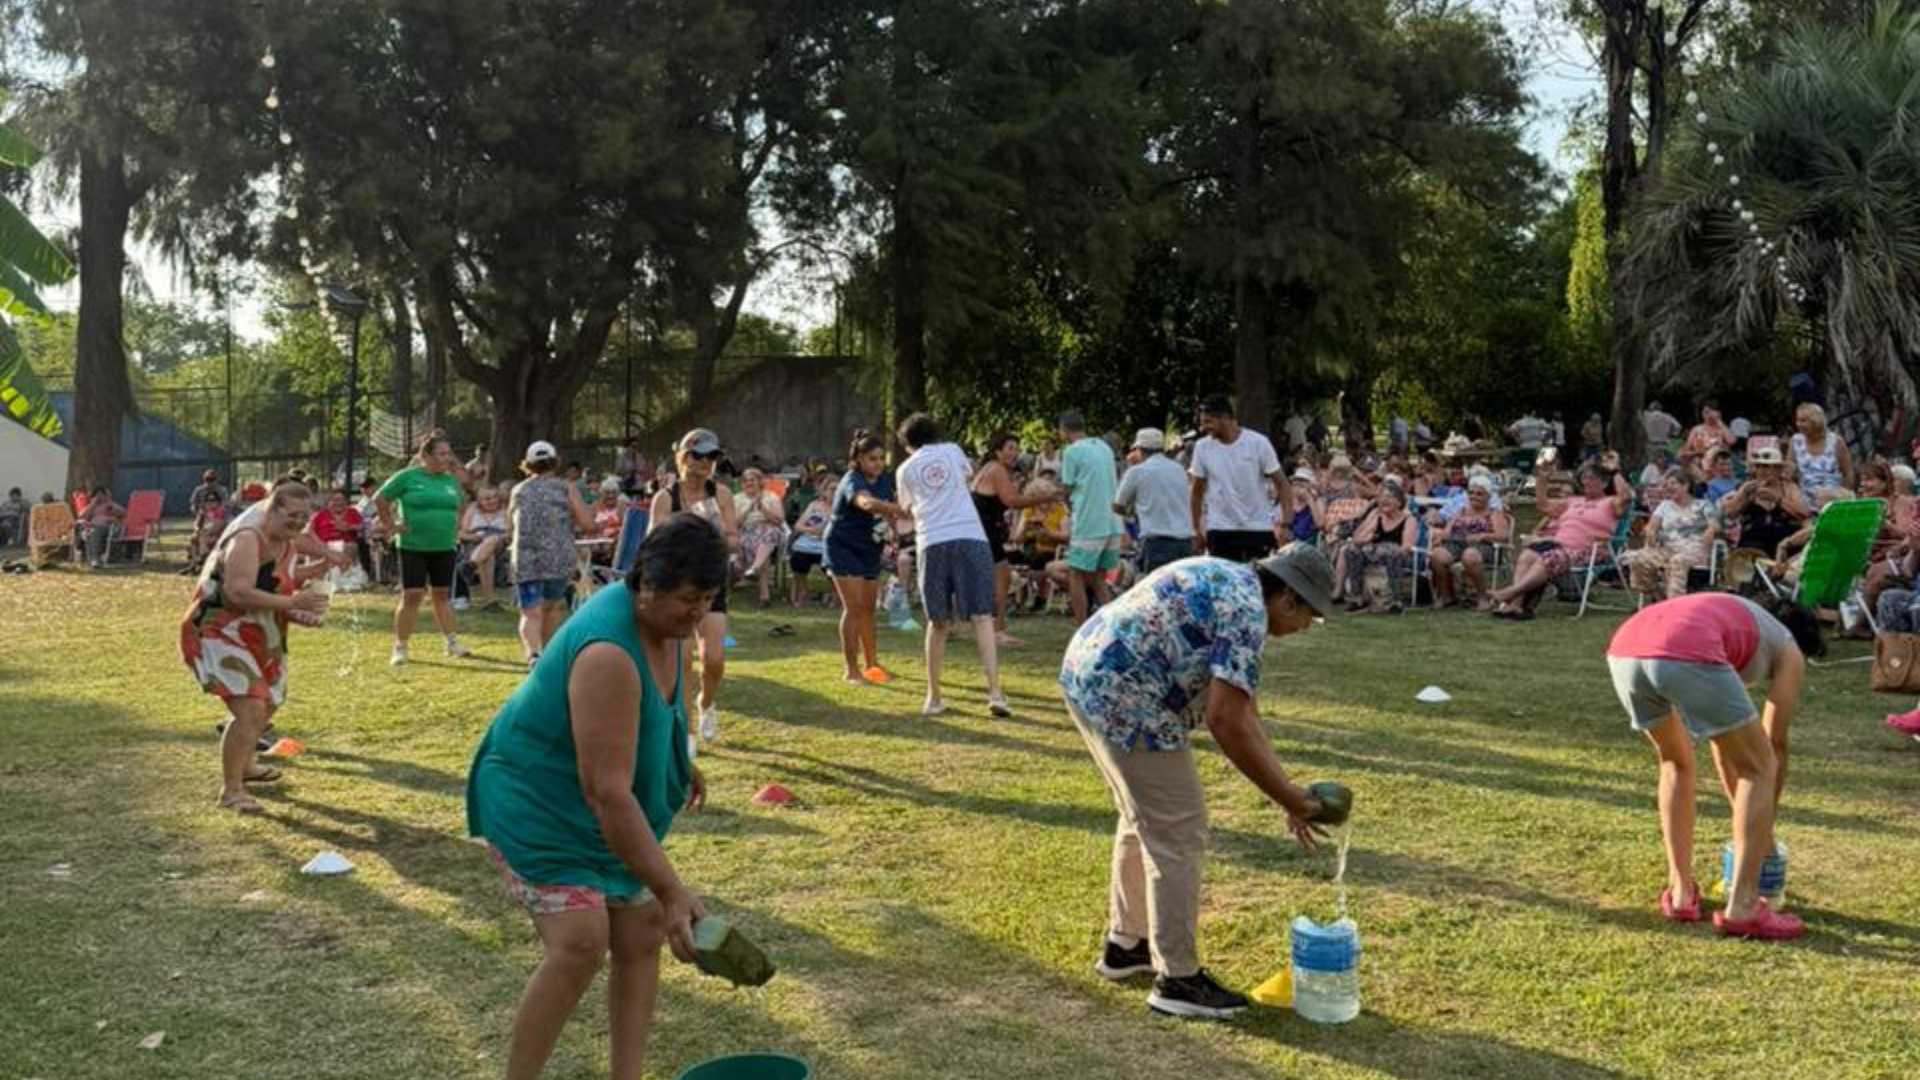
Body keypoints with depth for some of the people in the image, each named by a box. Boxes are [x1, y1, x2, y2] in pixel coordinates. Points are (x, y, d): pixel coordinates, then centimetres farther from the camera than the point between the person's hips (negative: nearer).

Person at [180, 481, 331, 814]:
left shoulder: (287, 548, 8)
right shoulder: (247, 542, -21)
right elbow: (239, 593, -34)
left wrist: (299, 615, -7)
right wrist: (290, 602, -37)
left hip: (257, 640, 10)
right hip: (217, 634, -10)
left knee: (267, 705, 26)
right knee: (250, 709, -23)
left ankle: (242, 765, 50)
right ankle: (230, 791, -13)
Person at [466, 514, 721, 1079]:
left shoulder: (665, 620, -8)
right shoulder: (609, 654, -35)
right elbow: (608, 793, -36)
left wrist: (681, 763, 27)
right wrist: (671, 891, -35)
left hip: (606, 811, 9)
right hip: (536, 800, -9)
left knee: (642, 933, 3)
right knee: (581, 941, -21)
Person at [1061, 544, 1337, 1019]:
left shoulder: (1228, 585, 19)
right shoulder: (1248, 611, -12)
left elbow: (1242, 710, 20)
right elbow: (1225, 722, -20)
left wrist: (1288, 792, 18)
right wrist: (1289, 798, -11)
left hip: (1087, 673, 11)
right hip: (1126, 698, -11)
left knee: (1144, 818, 24)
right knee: (1178, 834, 0)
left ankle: (1125, 944, 35)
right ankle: (1177, 979, 9)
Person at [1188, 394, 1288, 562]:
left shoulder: (1258, 443, -8)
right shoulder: (1203, 447, -1)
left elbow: (1282, 484, -5)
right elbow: (1197, 492, 8)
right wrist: (1196, 531, 6)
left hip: (1258, 528, -1)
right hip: (1220, 529, 1)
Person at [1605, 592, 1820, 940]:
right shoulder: (1789, 651, 28)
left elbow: (1722, 741, 47)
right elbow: (1776, 746, 28)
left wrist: (1745, 816, 54)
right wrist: (1765, 826, 40)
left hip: (1624, 652, 7)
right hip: (1685, 658, -6)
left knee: (1675, 764, 31)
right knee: (1760, 767, 15)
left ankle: (1680, 893, 30)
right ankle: (1742, 908, 14)